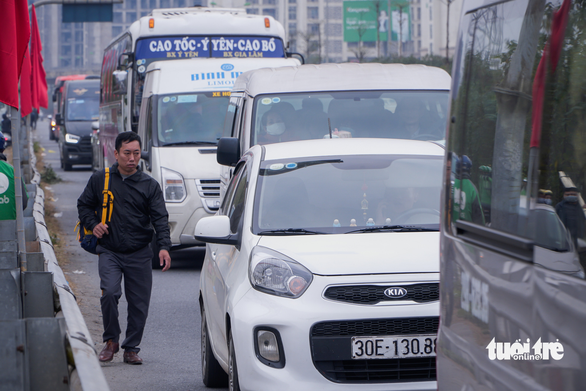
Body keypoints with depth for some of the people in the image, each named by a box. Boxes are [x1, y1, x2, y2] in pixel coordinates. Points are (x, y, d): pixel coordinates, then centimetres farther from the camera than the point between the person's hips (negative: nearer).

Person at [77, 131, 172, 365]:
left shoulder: (149, 185, 3)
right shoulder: (100, 180, 4)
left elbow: (160, 219, -4)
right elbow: (84, 205, 17)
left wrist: (164, 246, -20)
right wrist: (92, 224, -4)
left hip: (140, 255, 1)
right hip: (109, 252, -1)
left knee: (139, 303, 1)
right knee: (109, 293, -20)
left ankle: (131, 348, 17)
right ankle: (111, 340, 0)